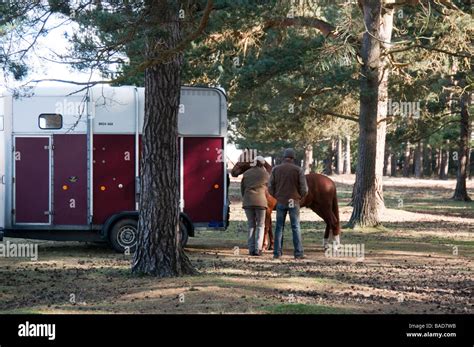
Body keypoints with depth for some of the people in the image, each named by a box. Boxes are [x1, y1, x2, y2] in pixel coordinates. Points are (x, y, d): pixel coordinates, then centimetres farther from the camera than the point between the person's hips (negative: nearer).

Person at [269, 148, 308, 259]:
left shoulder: (276, 169, 1)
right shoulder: (298, 170, -5)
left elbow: (270, 188, 2)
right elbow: (304, 189, -6)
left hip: (280, 202, 2)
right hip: (294, 202, -2)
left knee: (279, 227, 9)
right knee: (296, 228, 4)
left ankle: (277, 253, 7)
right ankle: (298, 253, 2)